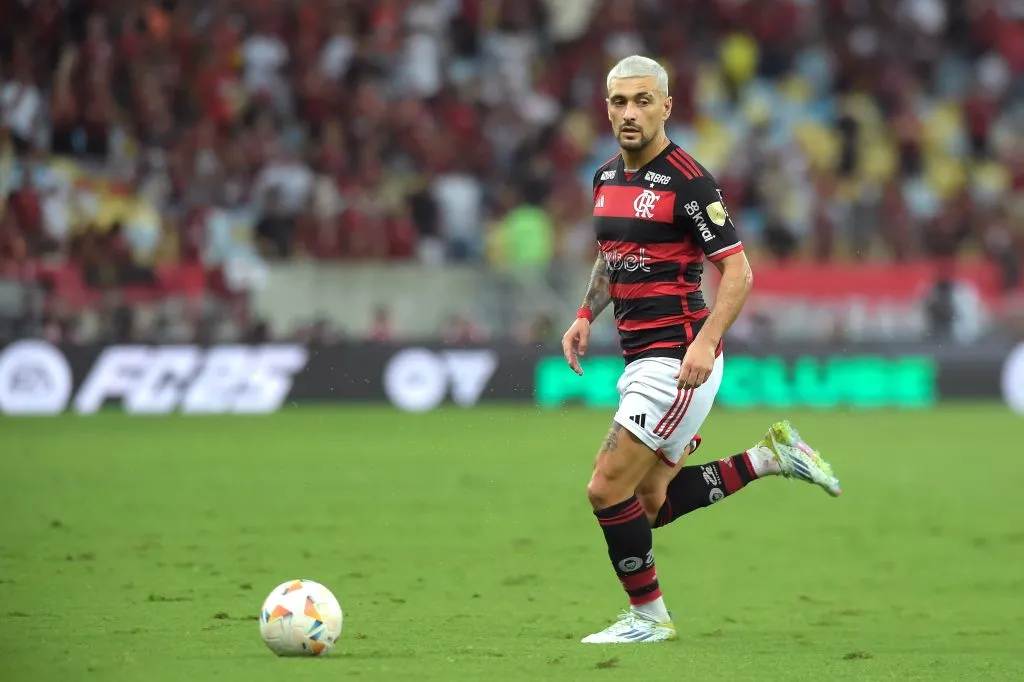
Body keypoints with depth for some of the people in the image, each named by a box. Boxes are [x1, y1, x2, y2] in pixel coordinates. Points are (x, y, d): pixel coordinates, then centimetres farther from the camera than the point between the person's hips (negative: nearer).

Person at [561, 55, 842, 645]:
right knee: (652, 503, 11)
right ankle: (771, 456, 20)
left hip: (678, 360, -9)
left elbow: (738, 271, -16)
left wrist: (704, 343, -27)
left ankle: (648, 616, 6)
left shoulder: (687, 180, -14)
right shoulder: (607, 177, 11)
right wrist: (586, 316, 12)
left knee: (608, 489, -9)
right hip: (642, 359, 9)